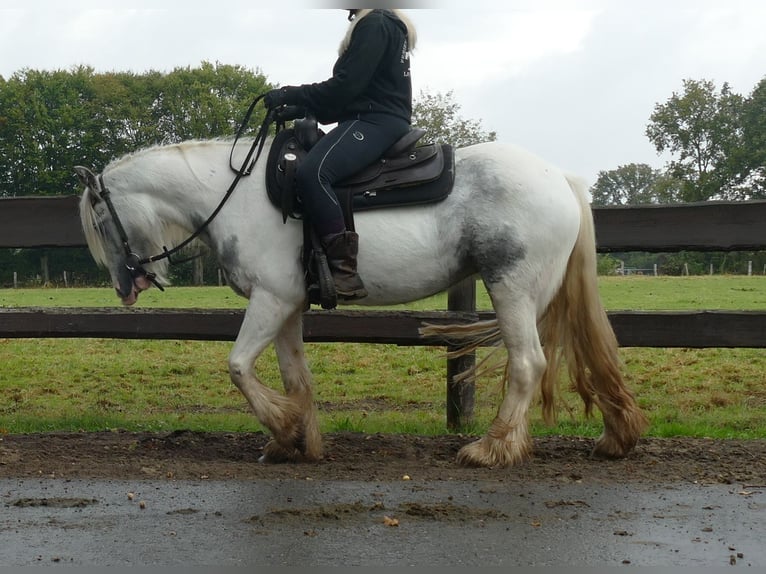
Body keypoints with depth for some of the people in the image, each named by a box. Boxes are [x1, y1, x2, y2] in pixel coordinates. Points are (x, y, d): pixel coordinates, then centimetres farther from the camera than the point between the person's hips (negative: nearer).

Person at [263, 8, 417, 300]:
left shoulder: (374, 24, -8)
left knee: (311, 173, -31)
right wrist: (303, 107, 15)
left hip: (375, 122, -12)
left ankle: (346, 273, -37)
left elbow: (346, 86, -15)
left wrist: (290, 96, -9)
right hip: (374, 119, 12)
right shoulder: (388, 26, 24)